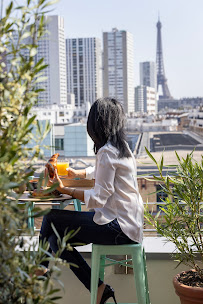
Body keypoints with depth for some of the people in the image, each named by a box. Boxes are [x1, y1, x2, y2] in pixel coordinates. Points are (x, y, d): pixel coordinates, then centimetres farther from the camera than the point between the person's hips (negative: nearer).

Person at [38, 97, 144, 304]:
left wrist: (64, 189, -15)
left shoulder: (107, 152, -17)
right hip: (128, 223, 9)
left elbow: (97, 199, -20)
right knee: (57, 238, 6)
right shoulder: (121, 147, 12)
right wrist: (76, 174, 45)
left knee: (51, 219, -7)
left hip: (119, 228, -9)